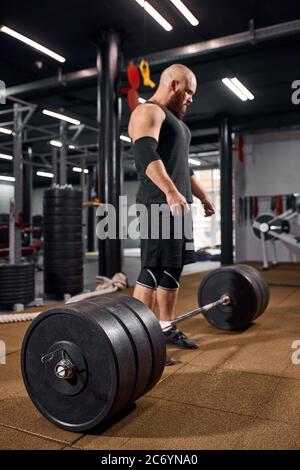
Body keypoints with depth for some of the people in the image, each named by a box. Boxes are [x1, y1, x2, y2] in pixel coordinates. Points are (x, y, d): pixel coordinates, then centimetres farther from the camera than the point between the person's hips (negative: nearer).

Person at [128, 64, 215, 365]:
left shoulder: (173, 119, 26)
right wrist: (170, 191, -35)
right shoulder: (148, 112, -5)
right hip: (159, 205, -10)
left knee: (173, 269, 10)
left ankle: (166, 329, 19)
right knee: (154, 270, -12)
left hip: (179, 205, 10)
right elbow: (147, 155, -23)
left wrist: (202, 195, 30)